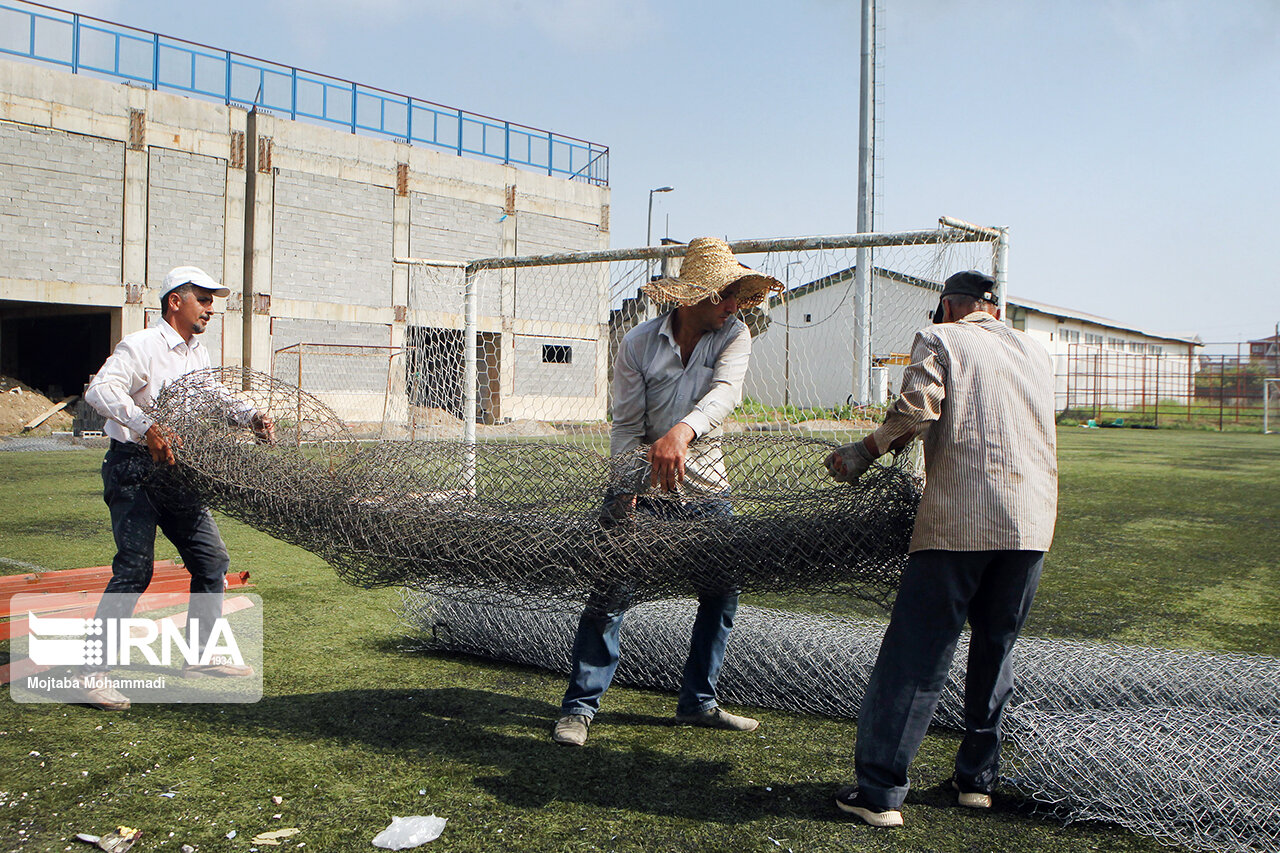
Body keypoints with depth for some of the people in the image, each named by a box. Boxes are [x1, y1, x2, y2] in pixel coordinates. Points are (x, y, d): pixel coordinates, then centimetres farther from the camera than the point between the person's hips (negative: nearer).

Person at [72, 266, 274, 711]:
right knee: (134, 567, -14)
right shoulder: (139, 346, -11)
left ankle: (201, 654, 23)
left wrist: (252, 417, 5)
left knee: (212, 559, 9)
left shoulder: (199, 355, 14)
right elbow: (100, 390, -25)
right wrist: (146, 426, -38)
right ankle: (91, 672, -6)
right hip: (133, 469, -8)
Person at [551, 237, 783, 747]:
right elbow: (626, 424, -7)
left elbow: (725, 391, -26)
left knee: (721, 595, 8)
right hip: (642, 485, -3)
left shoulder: (733, 335, -6)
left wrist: (682, 432, -46)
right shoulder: (638, 343, -9)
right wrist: (625, 488, -21)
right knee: (609, 595, -6)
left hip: (705, 487, 3)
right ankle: (580, 707, 5)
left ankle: (698, 702, 24)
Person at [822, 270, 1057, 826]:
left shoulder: (939, 339, 6)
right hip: (1032, 521, 5)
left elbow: (917, 407, -11)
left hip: (958, 518, -5)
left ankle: (879, 791, -1)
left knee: (915, 656, -2)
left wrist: (866, 451, 1)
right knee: (994, 653, 17)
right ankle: (977, 779, 24)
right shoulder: (1035, 352, 22)